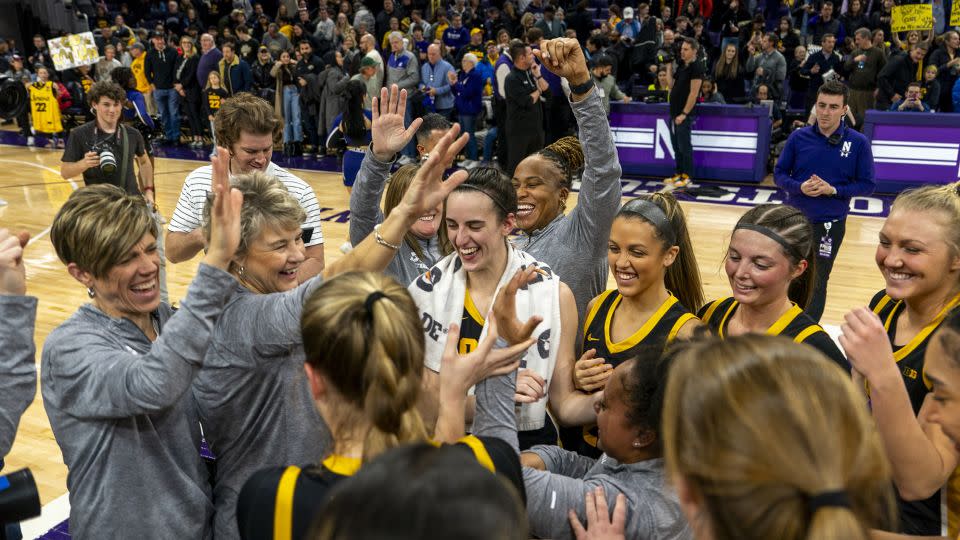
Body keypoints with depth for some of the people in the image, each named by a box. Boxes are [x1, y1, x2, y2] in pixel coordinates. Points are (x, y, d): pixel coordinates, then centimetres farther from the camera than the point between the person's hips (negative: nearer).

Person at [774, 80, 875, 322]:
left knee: (817, 282, 7)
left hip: (830, 224, -2)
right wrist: (800, 187, -17)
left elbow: (867, 184, -4)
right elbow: (779, 174, 2)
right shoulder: (799, 137, -3)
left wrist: (833, 190, -19)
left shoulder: (858, 143, -8)